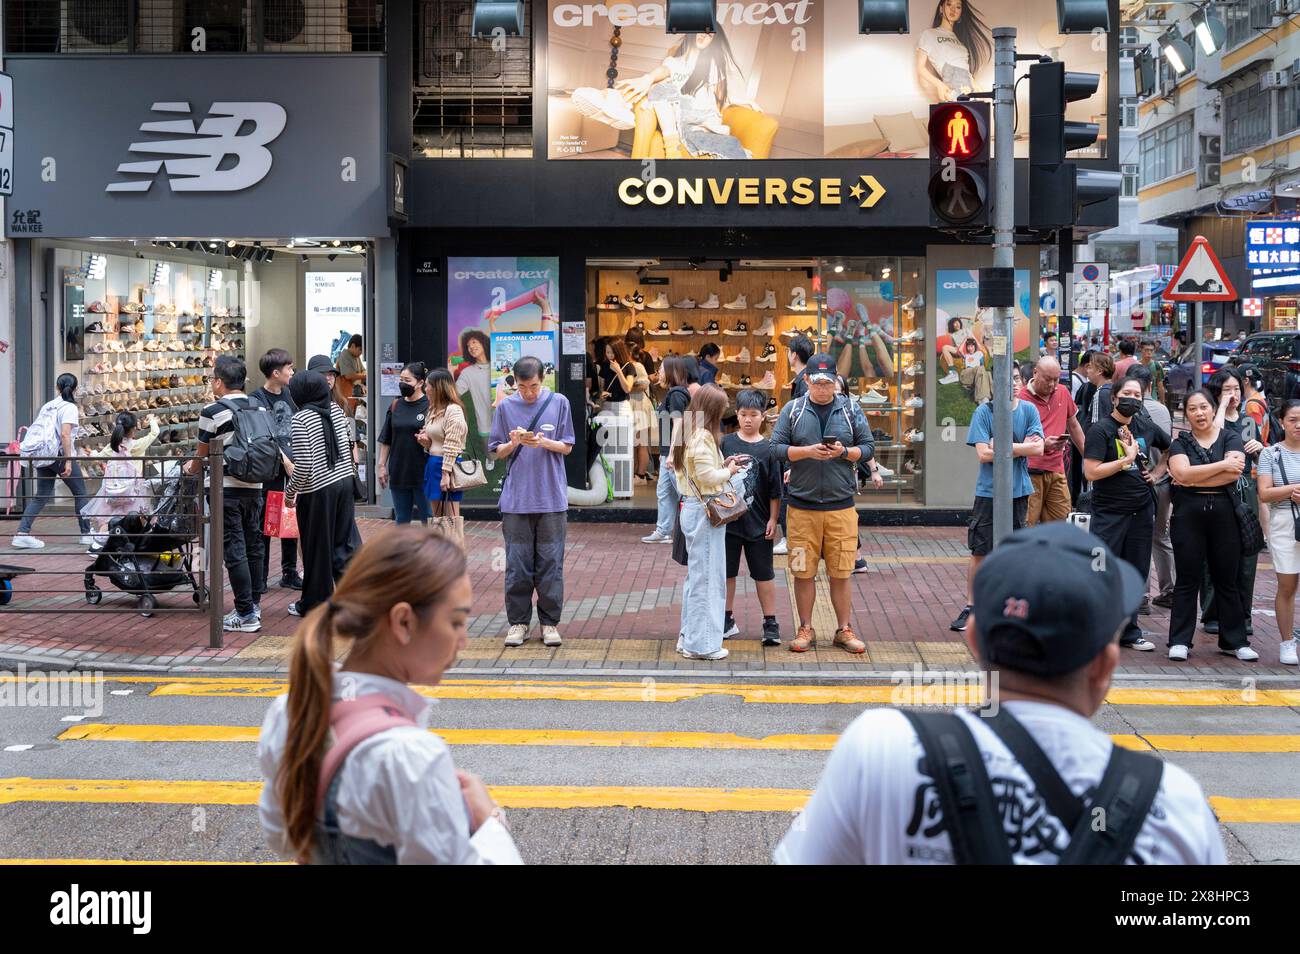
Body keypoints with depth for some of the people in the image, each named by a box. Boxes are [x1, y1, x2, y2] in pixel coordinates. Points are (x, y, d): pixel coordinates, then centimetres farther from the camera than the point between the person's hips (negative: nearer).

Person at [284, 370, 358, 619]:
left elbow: (303, 466, -17)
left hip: (318, 491, -6)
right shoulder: (336, 410, 5)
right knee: (342, 542, 12)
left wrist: (289, 492, -5)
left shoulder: (301, 419, -15)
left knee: (317, 549, 6)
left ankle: (315, 604, 17)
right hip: (344, 481, 6)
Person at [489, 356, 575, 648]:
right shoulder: (506, 407, 4)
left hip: (552, 498, -1)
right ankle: (518, 621, 12)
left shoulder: (558, 403, 3)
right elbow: (497, 452, 8)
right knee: (517, 564, 2)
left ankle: (549, 622, 12)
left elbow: (567, 447, 5)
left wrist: (544, 442, -14)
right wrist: (513, 443, -13)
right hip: (516, 498, 1)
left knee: (550, 562, 2)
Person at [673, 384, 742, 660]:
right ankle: (701, 643, 4)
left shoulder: (686, 433, 11)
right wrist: (728, 471, -4)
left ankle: (688, 637, 24)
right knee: (706, 576, -2)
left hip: (692, 509, 10)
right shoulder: (703, 437, -18)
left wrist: (723, 466, 10)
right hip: (704, 511, -10)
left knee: (696, 574, 17)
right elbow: (708, 477, -22)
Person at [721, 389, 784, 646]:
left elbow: (775, 489, -1)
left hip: (758, 523, -2)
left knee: (763, 574, 6)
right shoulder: (725, 443, 1)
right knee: (726, 572, 10)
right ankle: (727, 620, 23)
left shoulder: (768, 448, -3)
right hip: (728, 519, 2)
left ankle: (770, 623, 14)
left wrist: (773, 520, -3)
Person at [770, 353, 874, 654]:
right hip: (802, 506, 0)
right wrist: (808, 451, -14)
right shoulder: (792, 410, 4)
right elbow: (776, 448, 0)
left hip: (841, 505, 0)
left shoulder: (851, 409, 7)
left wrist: (844, 452, -12)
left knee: (841, 572, 4)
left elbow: (868, 448, 7)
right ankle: (806, 629, 15)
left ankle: (844, 630, 14)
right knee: (803, 572, 3)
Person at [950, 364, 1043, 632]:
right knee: (980, 553, -1)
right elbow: (983, 454, -14)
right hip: (988, 492, -2)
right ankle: (970, 607, 7)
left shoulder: (1028, 409, 2)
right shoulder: (984, 412, -6)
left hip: (1018, 492, 3)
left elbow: (1038, 449, -8)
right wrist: (1022, 446, -10)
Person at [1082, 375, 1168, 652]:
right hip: (1109, 512, -6)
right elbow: (1091, 472, -17)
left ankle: (1129, 632, 19)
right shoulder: (1101, 430, -9)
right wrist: (1127, 459, -15)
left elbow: (1171, 448, 27)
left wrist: (1157, 472, 12)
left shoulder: (1146, 427, 8)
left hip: (1142, 510, 6)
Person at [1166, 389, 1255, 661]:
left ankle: (1235, 641, 14)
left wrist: (1193, 480, -10)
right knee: (1187, 580, 2)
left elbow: (1233, 475, -11)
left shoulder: (1230, 439, 6)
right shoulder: (1180, 443, 7)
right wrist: (1223, 465, -12)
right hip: (1188, 516, 0)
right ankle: (1180, 641, 6)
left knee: (1227, 579, 7)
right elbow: (1182, 473, -13)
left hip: (1224, 514, 0)